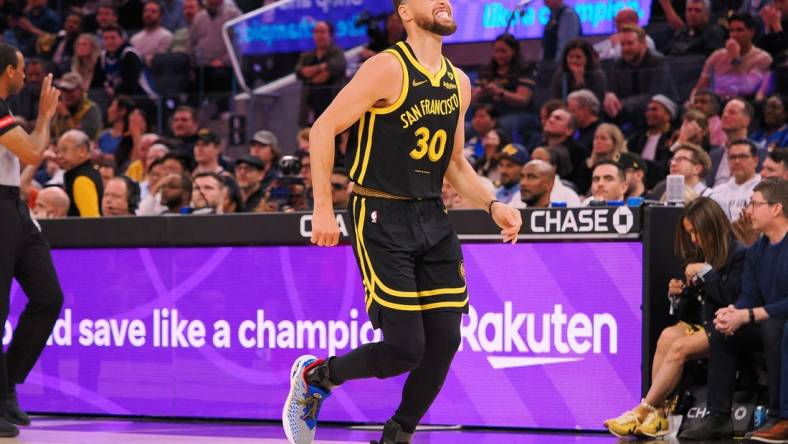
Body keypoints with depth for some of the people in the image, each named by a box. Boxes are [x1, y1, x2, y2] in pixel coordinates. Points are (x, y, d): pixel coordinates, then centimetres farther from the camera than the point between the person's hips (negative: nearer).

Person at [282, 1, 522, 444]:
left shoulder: (459, 83, 12)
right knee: (404, 349, -11)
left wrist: (493, 205, 6)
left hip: (433, 220, 7)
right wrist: (323, 208, -15)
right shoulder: (388, 68, -10)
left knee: (445, 342, -1)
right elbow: (323, 130, -10)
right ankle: (314, 377, 16)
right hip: (383, 220, -7)